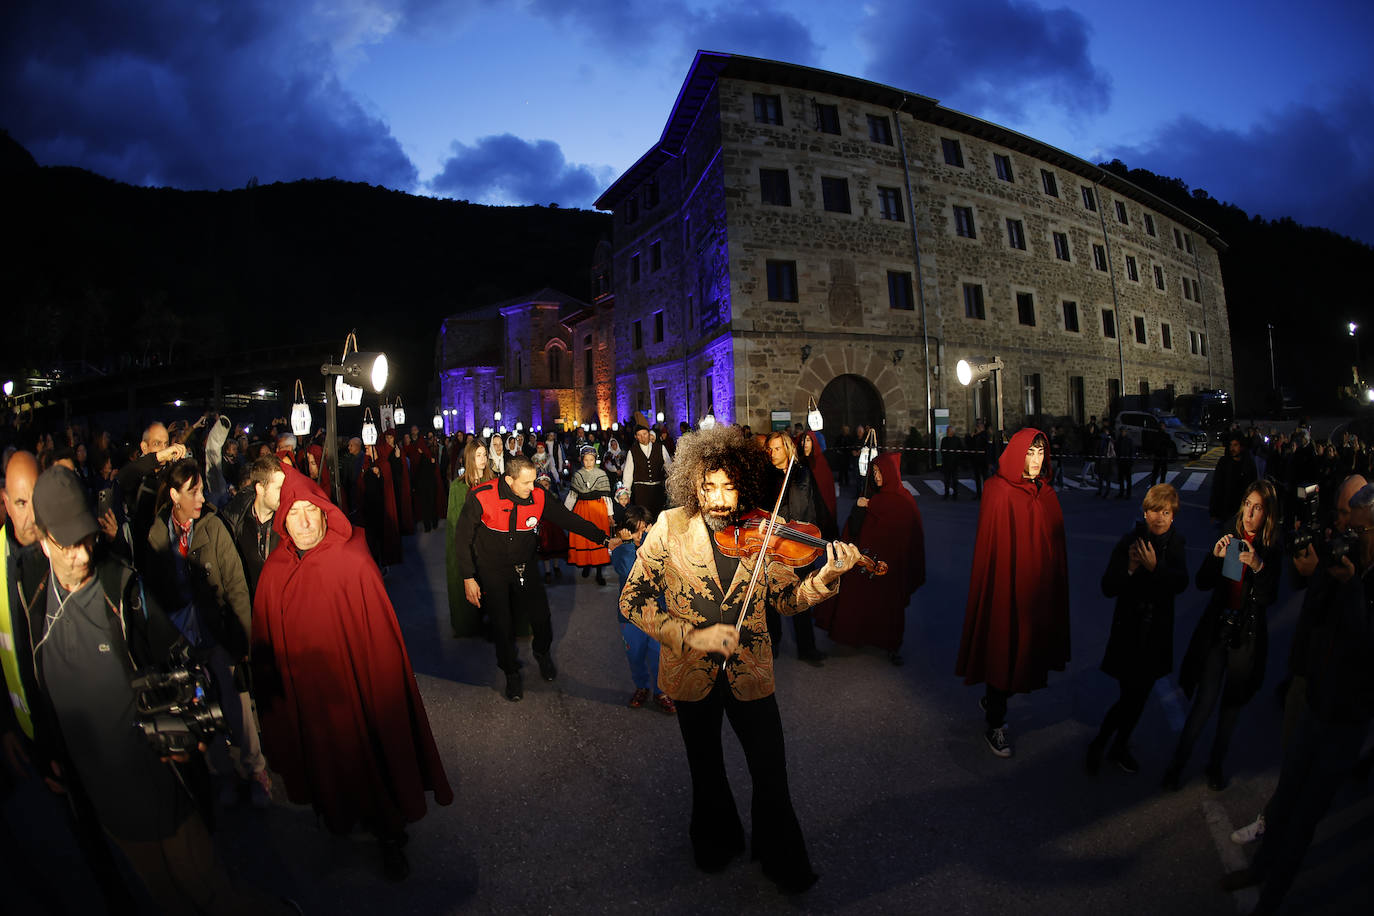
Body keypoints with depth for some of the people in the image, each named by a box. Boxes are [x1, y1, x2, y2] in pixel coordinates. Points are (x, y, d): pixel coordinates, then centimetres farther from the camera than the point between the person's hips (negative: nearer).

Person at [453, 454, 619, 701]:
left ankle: (542, 653, 37)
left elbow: (569, 519, -6)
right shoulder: (481, 497, -22)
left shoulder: (538, 497, -14)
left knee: (542, 619, 2)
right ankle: (511, 673, 31)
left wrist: (604, 539, -10)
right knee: (502, 627, 3)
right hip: (491, 572, -2)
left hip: (524, 568, 2)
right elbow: (463, 538, -12)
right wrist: (468, 578, -11)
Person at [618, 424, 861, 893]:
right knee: (705, 766, 22)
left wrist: (826, 578, -24)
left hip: (749, 671, 0)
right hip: (690, 673, 0)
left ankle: (781, 859, 39)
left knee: (771, 773, 9)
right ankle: (716, 839, 52)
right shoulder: (670, 527, -15)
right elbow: (632, 601, -14)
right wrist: (692, 636, -24)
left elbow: (786, 599, -5)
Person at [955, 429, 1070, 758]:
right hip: (1006, 585, -7)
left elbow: (1055, 543, 11)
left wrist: (1054, 586, 10)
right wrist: (997, 588, -17)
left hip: (1039, 587, 7)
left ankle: (992, 702, 38)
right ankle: (994, 723, 21)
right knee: (1003, 651, 3)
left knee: (1027, 649, 15)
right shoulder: (999, 492, -14)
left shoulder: (1045, 493, 6)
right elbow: (991, 546, -15)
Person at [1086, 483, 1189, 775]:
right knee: (1130, 696, -5)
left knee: (1141, 694, 14)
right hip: (1129, 631, -5)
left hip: (1158, 632, 5)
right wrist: (1130, 569, -31)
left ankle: (1121, 746, 33)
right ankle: (1098, 745, 15)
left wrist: (1155, 567, -27)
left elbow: (1181, 583, -11)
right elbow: (1108, 587, -14)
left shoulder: (1175, 542, 0)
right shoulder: (1130, 540, -13)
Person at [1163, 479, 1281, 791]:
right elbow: (1203, 583, -4)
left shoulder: (1272, 549, -6)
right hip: (1217, 628, 0)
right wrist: (1215, 556, -20)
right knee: (1205, 701, -1)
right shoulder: (1229, 537, -3)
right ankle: (1178, 762, 14)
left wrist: (1258, 565, -29)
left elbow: (1268, 597, -14)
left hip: (1248, 633, 0)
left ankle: (1216, 762, 33)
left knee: (1233, 703, 13)